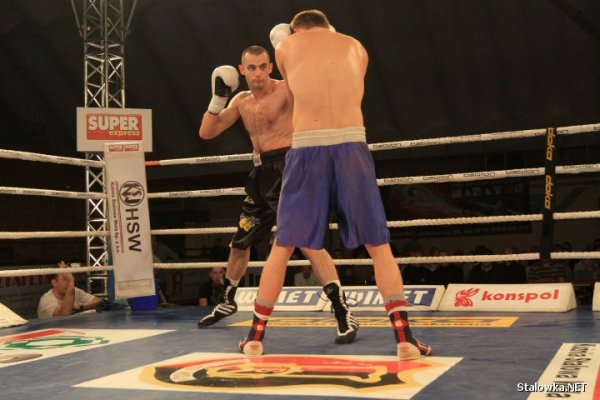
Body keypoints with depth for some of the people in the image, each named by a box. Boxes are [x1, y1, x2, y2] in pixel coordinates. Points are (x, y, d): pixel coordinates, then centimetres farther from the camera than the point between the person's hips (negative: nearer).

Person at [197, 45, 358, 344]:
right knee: (240, 242, 19)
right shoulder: (241, 101, 13)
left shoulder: (285, 89, -8)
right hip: (260, 174, 8)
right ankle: (227, 301, 42)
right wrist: (218, 98, -2)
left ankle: (343, 313, -22)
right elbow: (206, 133, 11)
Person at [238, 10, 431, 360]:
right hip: (351, 145, 1)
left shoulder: (286, 47, 15)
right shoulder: (356, 47, 20)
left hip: (307, 148, 0)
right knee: (379, 245, 7)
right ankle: (405, 337, 0)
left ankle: (255, 336, 16)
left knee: (283, 245, 11)